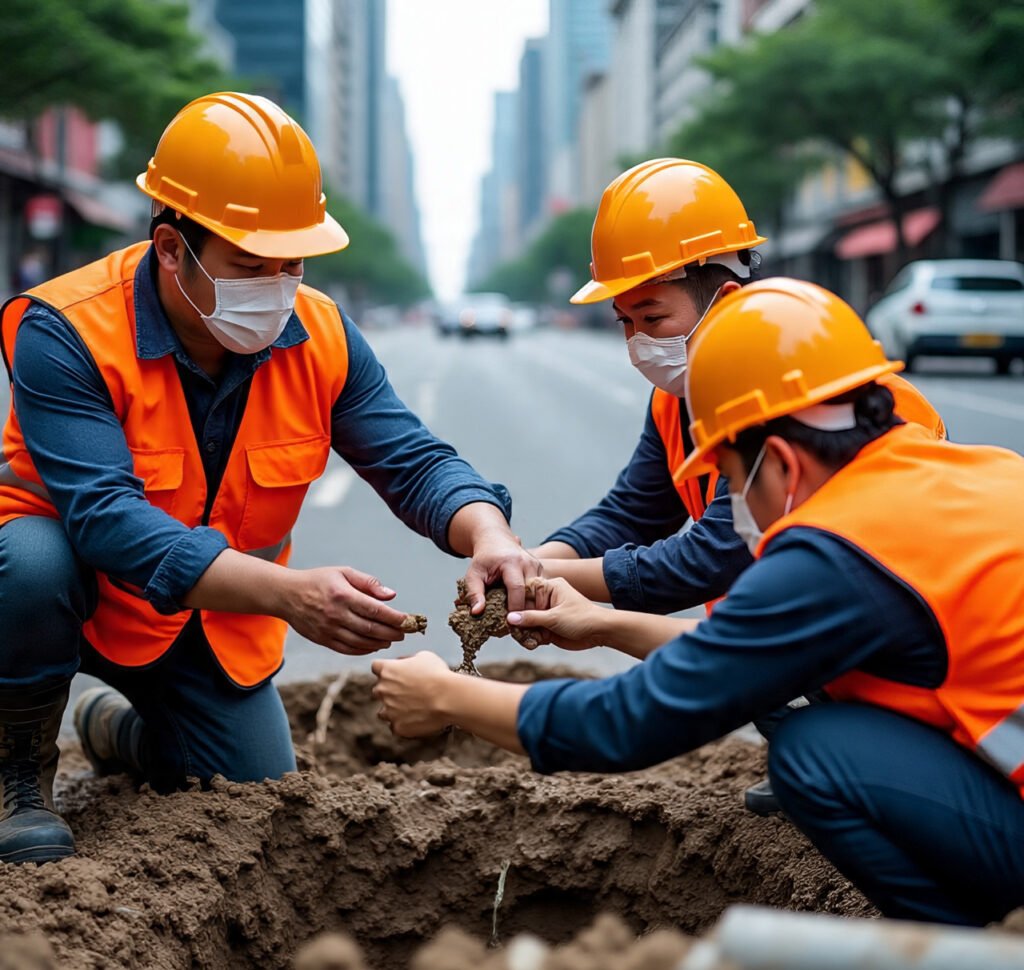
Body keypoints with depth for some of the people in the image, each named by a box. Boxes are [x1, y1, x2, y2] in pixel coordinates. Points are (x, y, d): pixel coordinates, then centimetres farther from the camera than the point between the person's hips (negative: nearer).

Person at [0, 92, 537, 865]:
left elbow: (414, 462, -12)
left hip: (215, 622, 5)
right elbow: (106, 516, -39)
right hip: (80, 587, -4)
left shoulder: (320, 337, -13)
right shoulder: (65, 332, -29)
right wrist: (289, 592, -51)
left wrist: (488, 536, -37)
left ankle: (121, 730, 38)